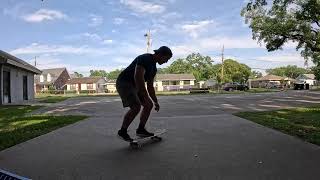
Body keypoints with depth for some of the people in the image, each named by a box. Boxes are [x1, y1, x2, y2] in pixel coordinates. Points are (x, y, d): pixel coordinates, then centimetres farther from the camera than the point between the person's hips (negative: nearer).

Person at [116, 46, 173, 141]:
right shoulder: (144, 59, -19)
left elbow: (150, 86, 17)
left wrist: (155, 101, 16)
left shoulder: (153, 68, 11)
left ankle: (140, 129, 14)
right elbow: (138, 77, -33)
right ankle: (122, 131, -7)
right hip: (124, 83, -10)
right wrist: (144, 95, -32)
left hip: (135, 86, 10)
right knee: (136, 107, -23)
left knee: (149, 105, 6)